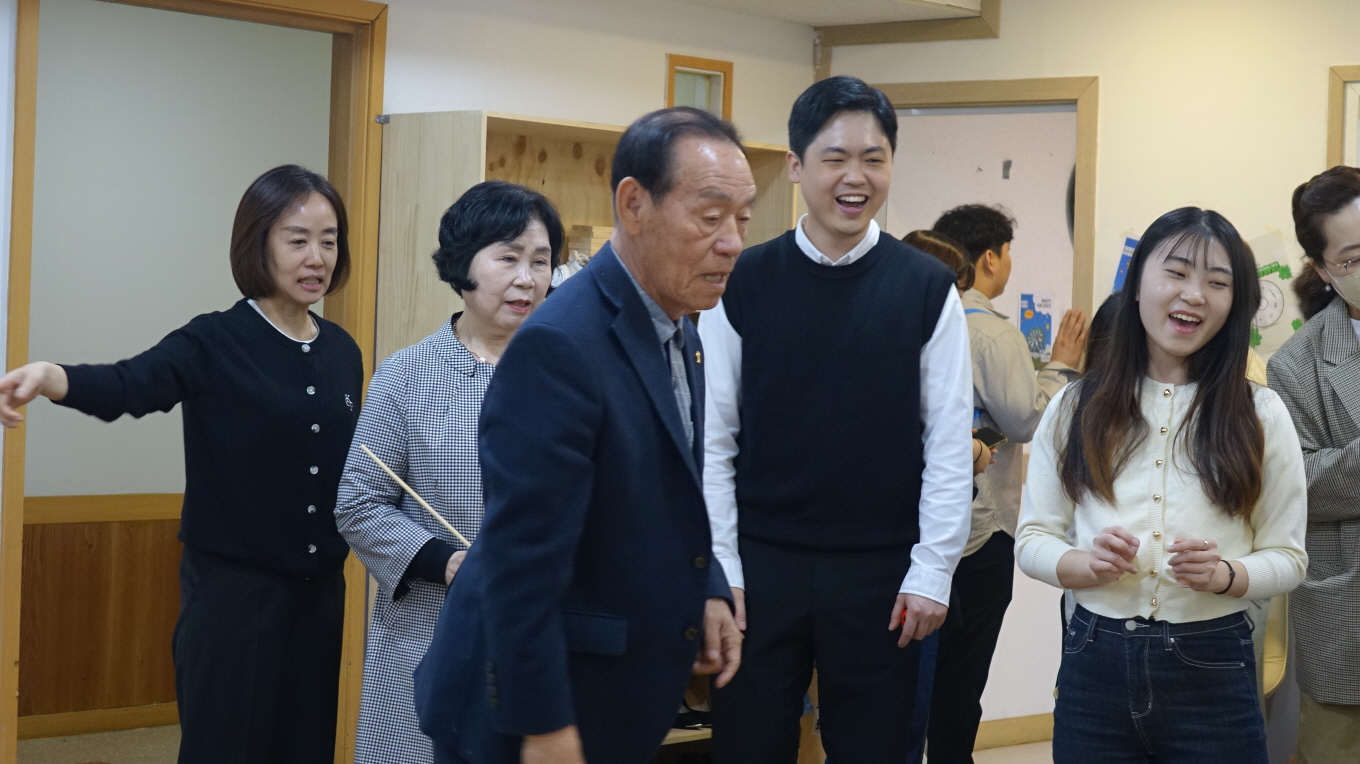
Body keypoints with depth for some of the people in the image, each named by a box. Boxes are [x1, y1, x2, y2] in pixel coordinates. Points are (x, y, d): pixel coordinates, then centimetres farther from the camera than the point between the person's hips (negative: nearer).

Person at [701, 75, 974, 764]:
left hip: (880, 573, 0)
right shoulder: (744, 283, -1)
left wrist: (931, 572, -3)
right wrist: (720, 570, -2)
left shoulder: (926, 289, -1)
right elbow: (713, 439, 1)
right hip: (761, 565, 0)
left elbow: (949, 444, 1)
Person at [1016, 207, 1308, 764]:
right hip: (1095, 667, 1)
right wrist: (1088, 565, -15)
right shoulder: (1075, 408, 4)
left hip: (1213, 670, -1)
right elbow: (1032, 538, 5)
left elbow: (1288, 557, 3)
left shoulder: (1261, 415, 2)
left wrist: (1223, 575, -16)